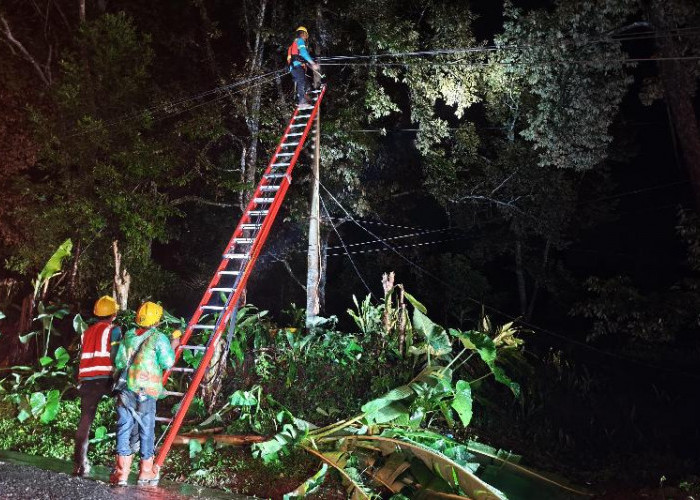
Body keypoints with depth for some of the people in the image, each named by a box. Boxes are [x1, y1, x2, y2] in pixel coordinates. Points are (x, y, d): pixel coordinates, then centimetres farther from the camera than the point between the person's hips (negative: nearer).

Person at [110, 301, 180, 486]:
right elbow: (168, 363, -9)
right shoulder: (159, 338, -7)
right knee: (147, 431, 8)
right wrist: (173, 346, 6)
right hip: (147, 392, -3)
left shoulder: (128, 336, 8)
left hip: (126, 389, 3)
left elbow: (118, 362, 9)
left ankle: (122, 472, 5)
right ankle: (146, 472, 16)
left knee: (124, 429, 7)